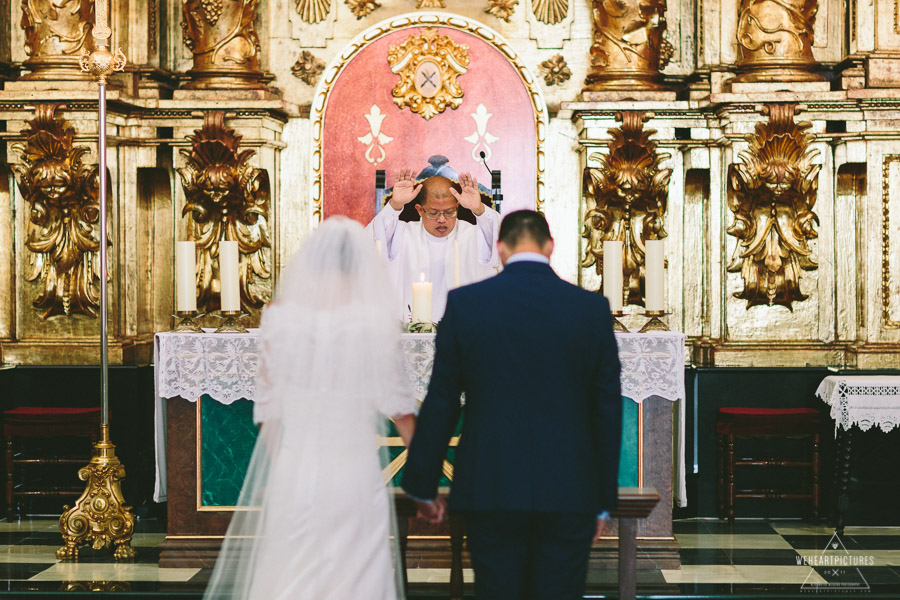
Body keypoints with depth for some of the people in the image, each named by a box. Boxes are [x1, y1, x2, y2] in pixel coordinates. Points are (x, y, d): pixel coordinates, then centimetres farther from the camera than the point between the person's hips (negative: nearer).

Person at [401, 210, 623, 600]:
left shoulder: (464, 303, -2)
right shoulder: (591, 308, 0)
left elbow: (440, 403, 1)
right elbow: (608, 409, 3)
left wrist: (423, 487, 11)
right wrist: (603, 502, 11)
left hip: (490, 492, 0)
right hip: (568, 494, 0)